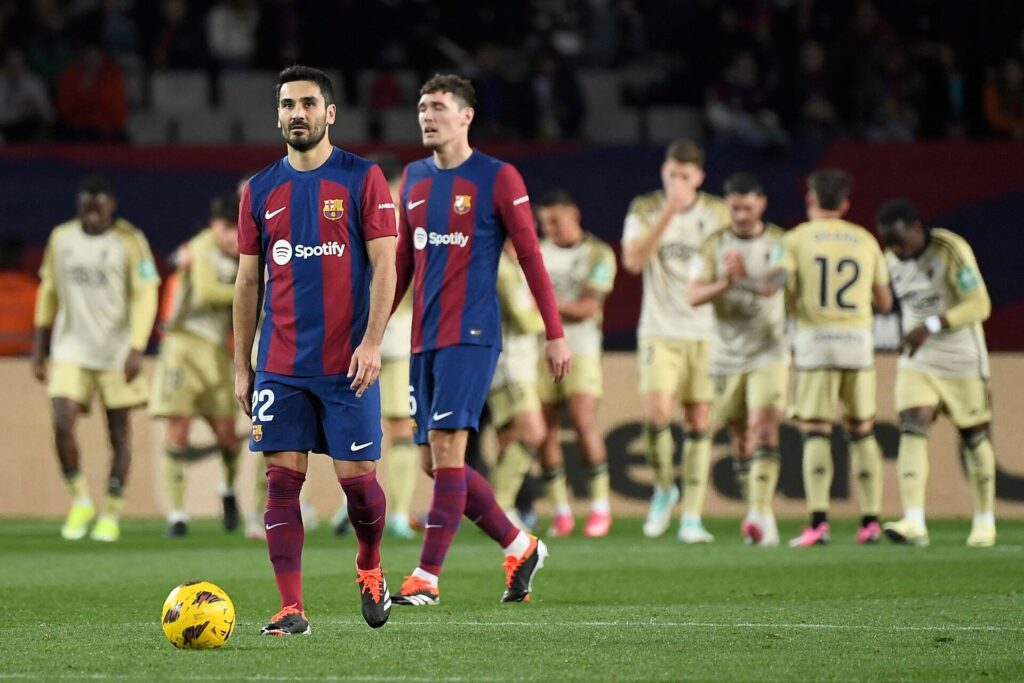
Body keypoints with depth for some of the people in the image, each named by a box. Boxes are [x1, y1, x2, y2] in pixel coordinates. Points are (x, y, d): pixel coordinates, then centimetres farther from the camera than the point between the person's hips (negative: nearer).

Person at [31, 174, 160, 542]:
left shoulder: (130, 240, -6)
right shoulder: (61, 238, 5)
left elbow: (145, 297, -8)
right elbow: (49, 293, 12)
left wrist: (136, 349, -17)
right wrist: (39, 349, 10)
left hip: (117, 355, -2)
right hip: (70, 351, 2)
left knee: (118, 432, 3)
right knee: (62, 426, -13)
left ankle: (112, 514, 14)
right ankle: (80, 501, 7)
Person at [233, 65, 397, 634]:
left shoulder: (362, 179, 0)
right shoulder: (261, 190, 10)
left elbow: (384, 267, -4)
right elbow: (248, 281, 13)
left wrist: (372, 342, -15)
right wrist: (242, 364, 10)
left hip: (347, 363, -3)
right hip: (280, 367, 3)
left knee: (357, 477, -1)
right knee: (283, 479, -4)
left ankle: (370, 566, 28)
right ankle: (292, 608, -3)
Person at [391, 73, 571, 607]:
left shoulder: (498, 179, -4)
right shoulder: (413, 178, 14)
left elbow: (530, 256, -3)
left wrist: (555, 333, -5)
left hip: (471, 336, -7)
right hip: (423, 339, 7)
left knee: (446, 449, -15)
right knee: (434, 461, 6)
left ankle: (426, 578, -14)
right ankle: (520, 549, 22)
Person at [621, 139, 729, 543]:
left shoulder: (717, 213, 4)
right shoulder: (645, 209, 0)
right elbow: (633, 261, -16)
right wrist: (668, 213, -21)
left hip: (705, 333, 1)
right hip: (659, 331, -1)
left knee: (699, 422, 0)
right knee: (656, 413, -17)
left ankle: (692, 517, 4)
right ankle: (664, 488, 9)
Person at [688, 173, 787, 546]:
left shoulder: (779, 243, 2)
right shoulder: (715, 245, 3)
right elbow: (694, 295, -5)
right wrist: (724, 284, -22)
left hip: (769, 353, -2)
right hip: (727, 356, 2)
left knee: (764, 429, -18)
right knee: (741, 440, 6)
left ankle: (760, 513, -25)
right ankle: (763, 521, 15)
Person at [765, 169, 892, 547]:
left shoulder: (797, 239, 1)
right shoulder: (865, 241, 10)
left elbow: (771, 286, -13)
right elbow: (884, 302, 14)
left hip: (815, 340, -2)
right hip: (858, 339, 3)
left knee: (816, 432, -4)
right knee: (863, 432, 10)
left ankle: (818, 521, -16)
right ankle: (870, 520, 6)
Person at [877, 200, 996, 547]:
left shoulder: (951, 251, -19)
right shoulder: (892, 260, 1)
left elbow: (979, 306, -24)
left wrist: (931, 326, -33)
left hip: (961, 360, -5)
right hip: (916, 361, 5)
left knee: (974, 438, 7)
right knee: (912, 431, -13)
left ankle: (984, 522, 22)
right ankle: (914, 523, -23)